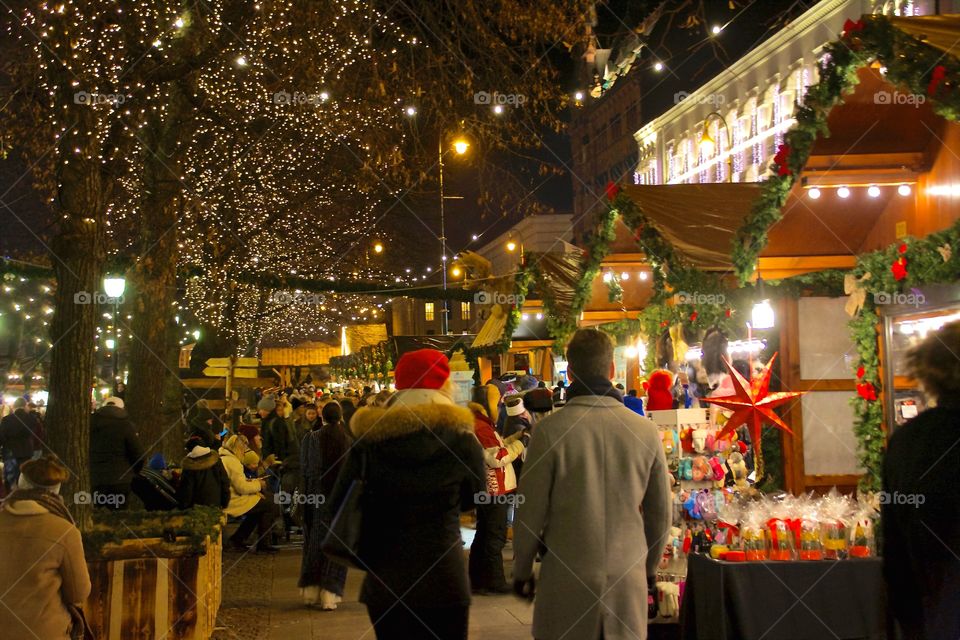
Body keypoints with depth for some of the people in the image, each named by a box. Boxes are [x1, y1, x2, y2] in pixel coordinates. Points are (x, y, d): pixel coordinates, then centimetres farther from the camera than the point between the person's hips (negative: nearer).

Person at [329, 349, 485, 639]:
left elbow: (338, 505, 1)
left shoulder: (368, 439, -6)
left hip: (384, 580, 2)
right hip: (442, 576, -2)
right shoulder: (462, 439, -9)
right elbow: (474, 497, 7)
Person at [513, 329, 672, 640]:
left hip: (567, 579, -2)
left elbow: (530, 512, -7)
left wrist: (521, 571, 7)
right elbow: (660, 512, 6)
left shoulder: (550, 430, -12)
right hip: (629, 579, 2)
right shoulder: (646, 430, -4)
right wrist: (650, 567, 21)